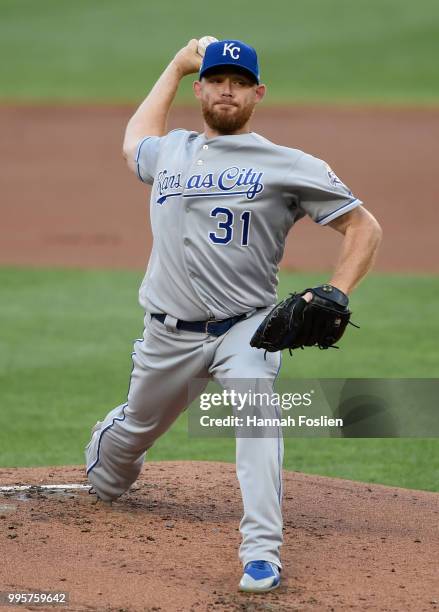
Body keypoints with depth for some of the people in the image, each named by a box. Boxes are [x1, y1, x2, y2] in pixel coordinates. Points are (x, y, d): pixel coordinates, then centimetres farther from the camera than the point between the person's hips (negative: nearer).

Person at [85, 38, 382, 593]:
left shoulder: (288, 166, -3)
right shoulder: (169, 153, 12)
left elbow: (364, 226, -3)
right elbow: (135, 138, 38)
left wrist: (336, 296, -18)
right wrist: (177, 66, 38)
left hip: (243, 328, -4)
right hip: (168, 335, 4)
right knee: (132, 428, 17)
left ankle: (262, 553, -36)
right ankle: (103, 485, 53)